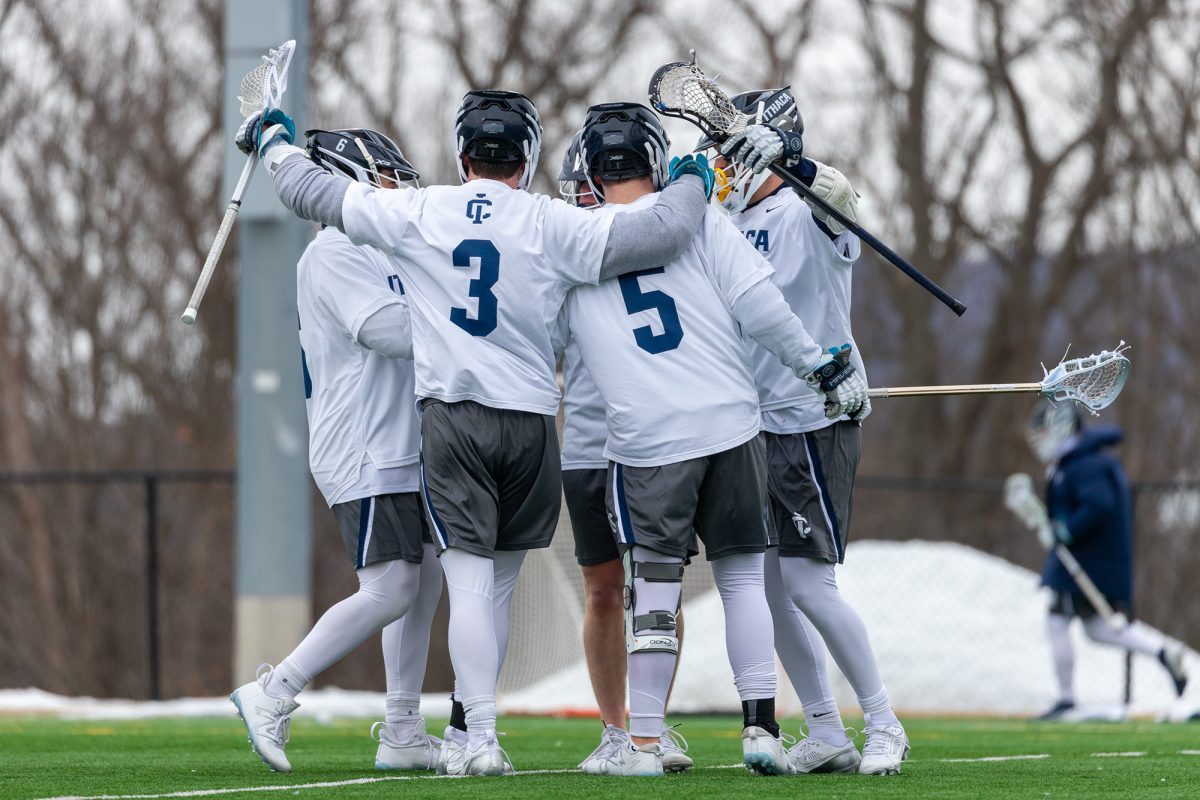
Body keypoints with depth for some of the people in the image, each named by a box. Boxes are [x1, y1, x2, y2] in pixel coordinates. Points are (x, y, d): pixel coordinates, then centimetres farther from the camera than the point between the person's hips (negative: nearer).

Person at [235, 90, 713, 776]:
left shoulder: (417, 215, 0)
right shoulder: (554, 225, -3)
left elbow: (317, 194, 10)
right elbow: (660, 235, -6)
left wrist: (273, 141, 29)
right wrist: (691, 184, 15)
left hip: (452, 414, -1)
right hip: (530, 418, 1)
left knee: (470, 582, -4)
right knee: (498, 584, 13)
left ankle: (481, 739, -13)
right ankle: (469, 730, 20)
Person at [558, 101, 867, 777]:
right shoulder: (696, 218, 0)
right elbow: (759, 304, -5)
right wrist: (826, 368, 3)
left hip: (646, 442, 0)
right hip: (730, 425, 0)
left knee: (653, 589, 5)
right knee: (742, 574, 9)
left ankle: (644, 742, 6)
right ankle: (761, 728, 5)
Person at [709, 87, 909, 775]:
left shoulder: (806, 214, -11)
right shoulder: (733, 226, 15)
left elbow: (842, 199, -35)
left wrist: (789, 156, -52)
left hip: (816, 420, -8)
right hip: (757, 427, 9)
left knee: (806, 581, -11)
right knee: (767, 582, 6)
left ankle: (884, 725, 1)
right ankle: (826, 734, 13)